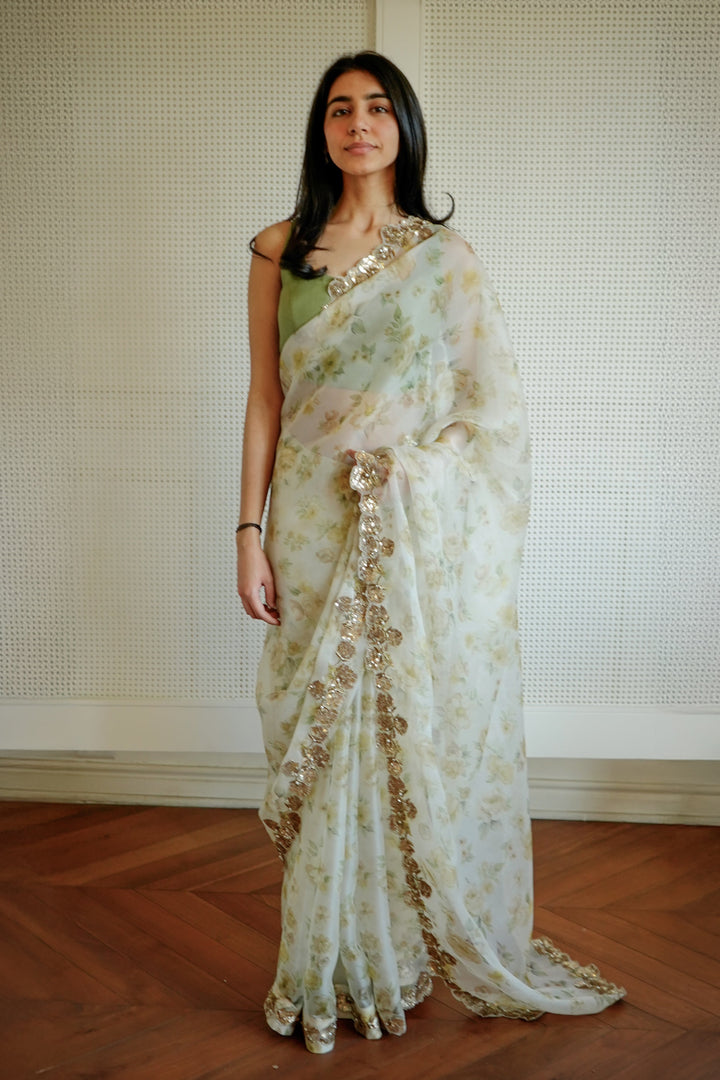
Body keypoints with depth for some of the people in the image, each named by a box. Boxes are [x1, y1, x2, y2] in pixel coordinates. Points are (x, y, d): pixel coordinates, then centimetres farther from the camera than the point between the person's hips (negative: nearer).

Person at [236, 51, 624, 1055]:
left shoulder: (445, 256, 4)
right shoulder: (278, 252, 8)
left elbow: (497, 404, 3)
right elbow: (265, 398, 6)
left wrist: (411, 472, -10)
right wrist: (249, 531, 0)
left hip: (426, 534, -1)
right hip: (316, 530, 1)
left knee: (427, 734, 3)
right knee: (325, 742, 5)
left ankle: (453, 951, 23)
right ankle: (336, 968, 22)